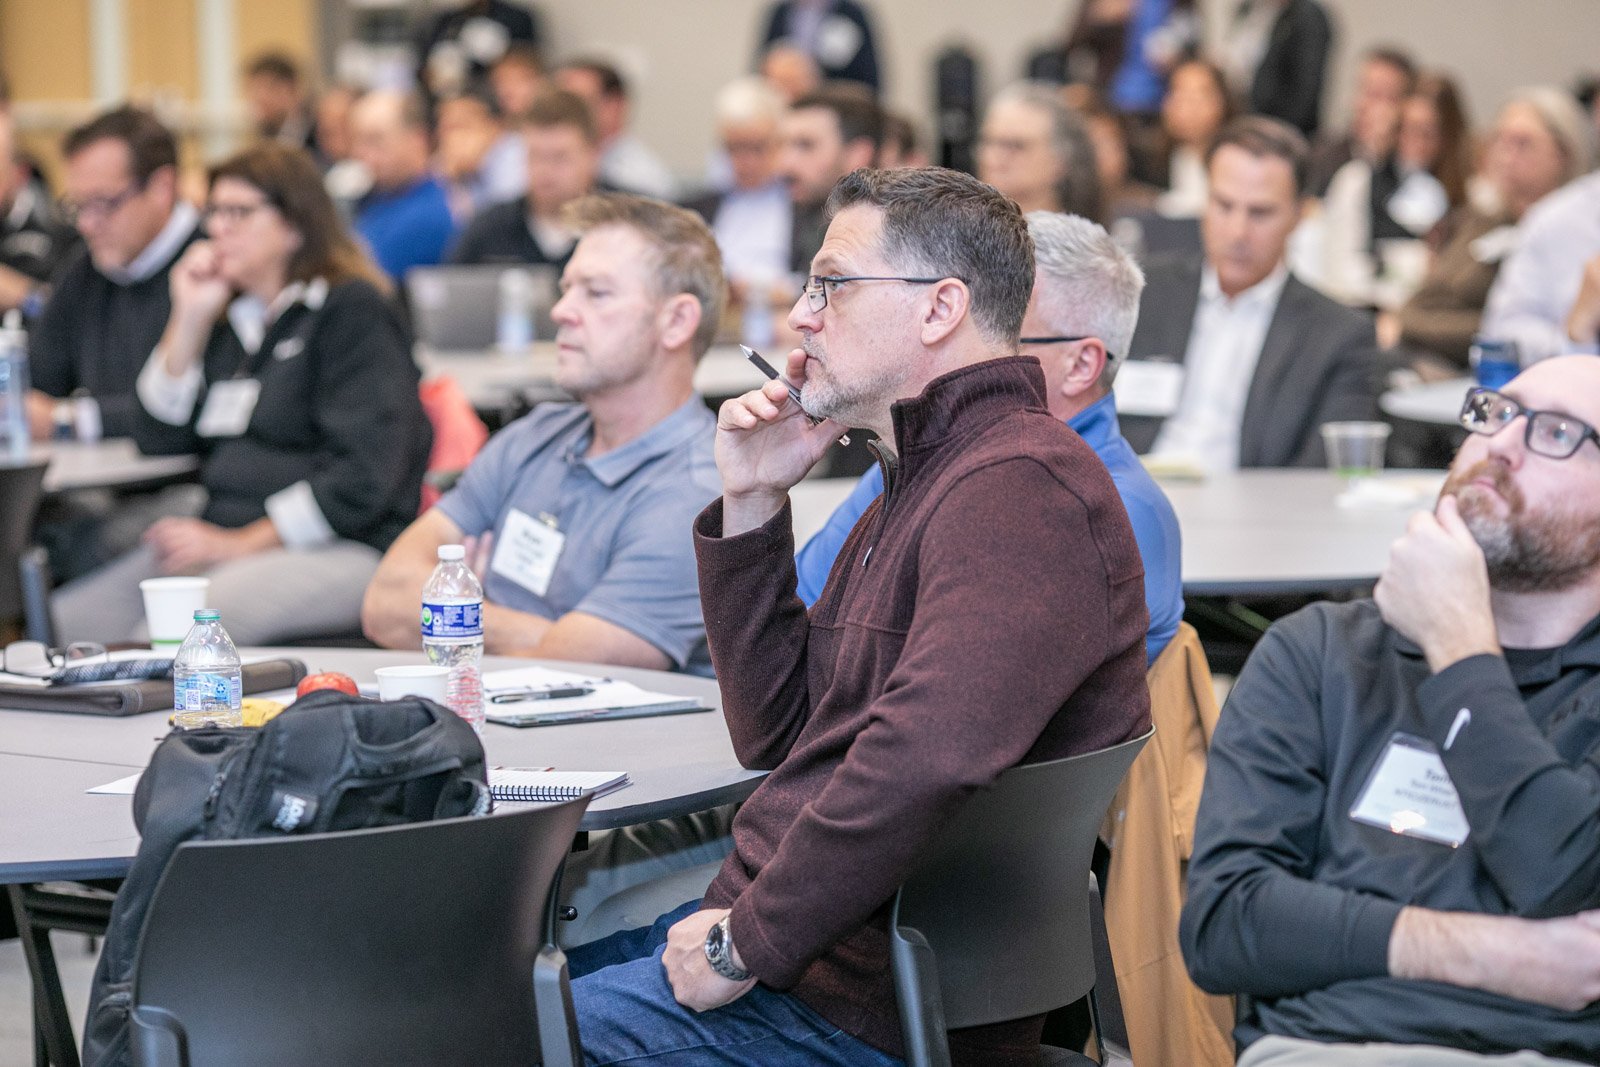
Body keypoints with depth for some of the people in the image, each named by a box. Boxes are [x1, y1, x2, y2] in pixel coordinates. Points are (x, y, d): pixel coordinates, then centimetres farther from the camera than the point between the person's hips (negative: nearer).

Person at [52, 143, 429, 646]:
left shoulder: (352, 309, -2)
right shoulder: (231, 318, 21)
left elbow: (364, 477, -12)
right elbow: (158, 439, 18)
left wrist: (240, 543, -14)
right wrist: (190, 319, 9)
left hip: (337, 549, -7)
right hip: (221, 541, 7)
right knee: (59, 628, -15)